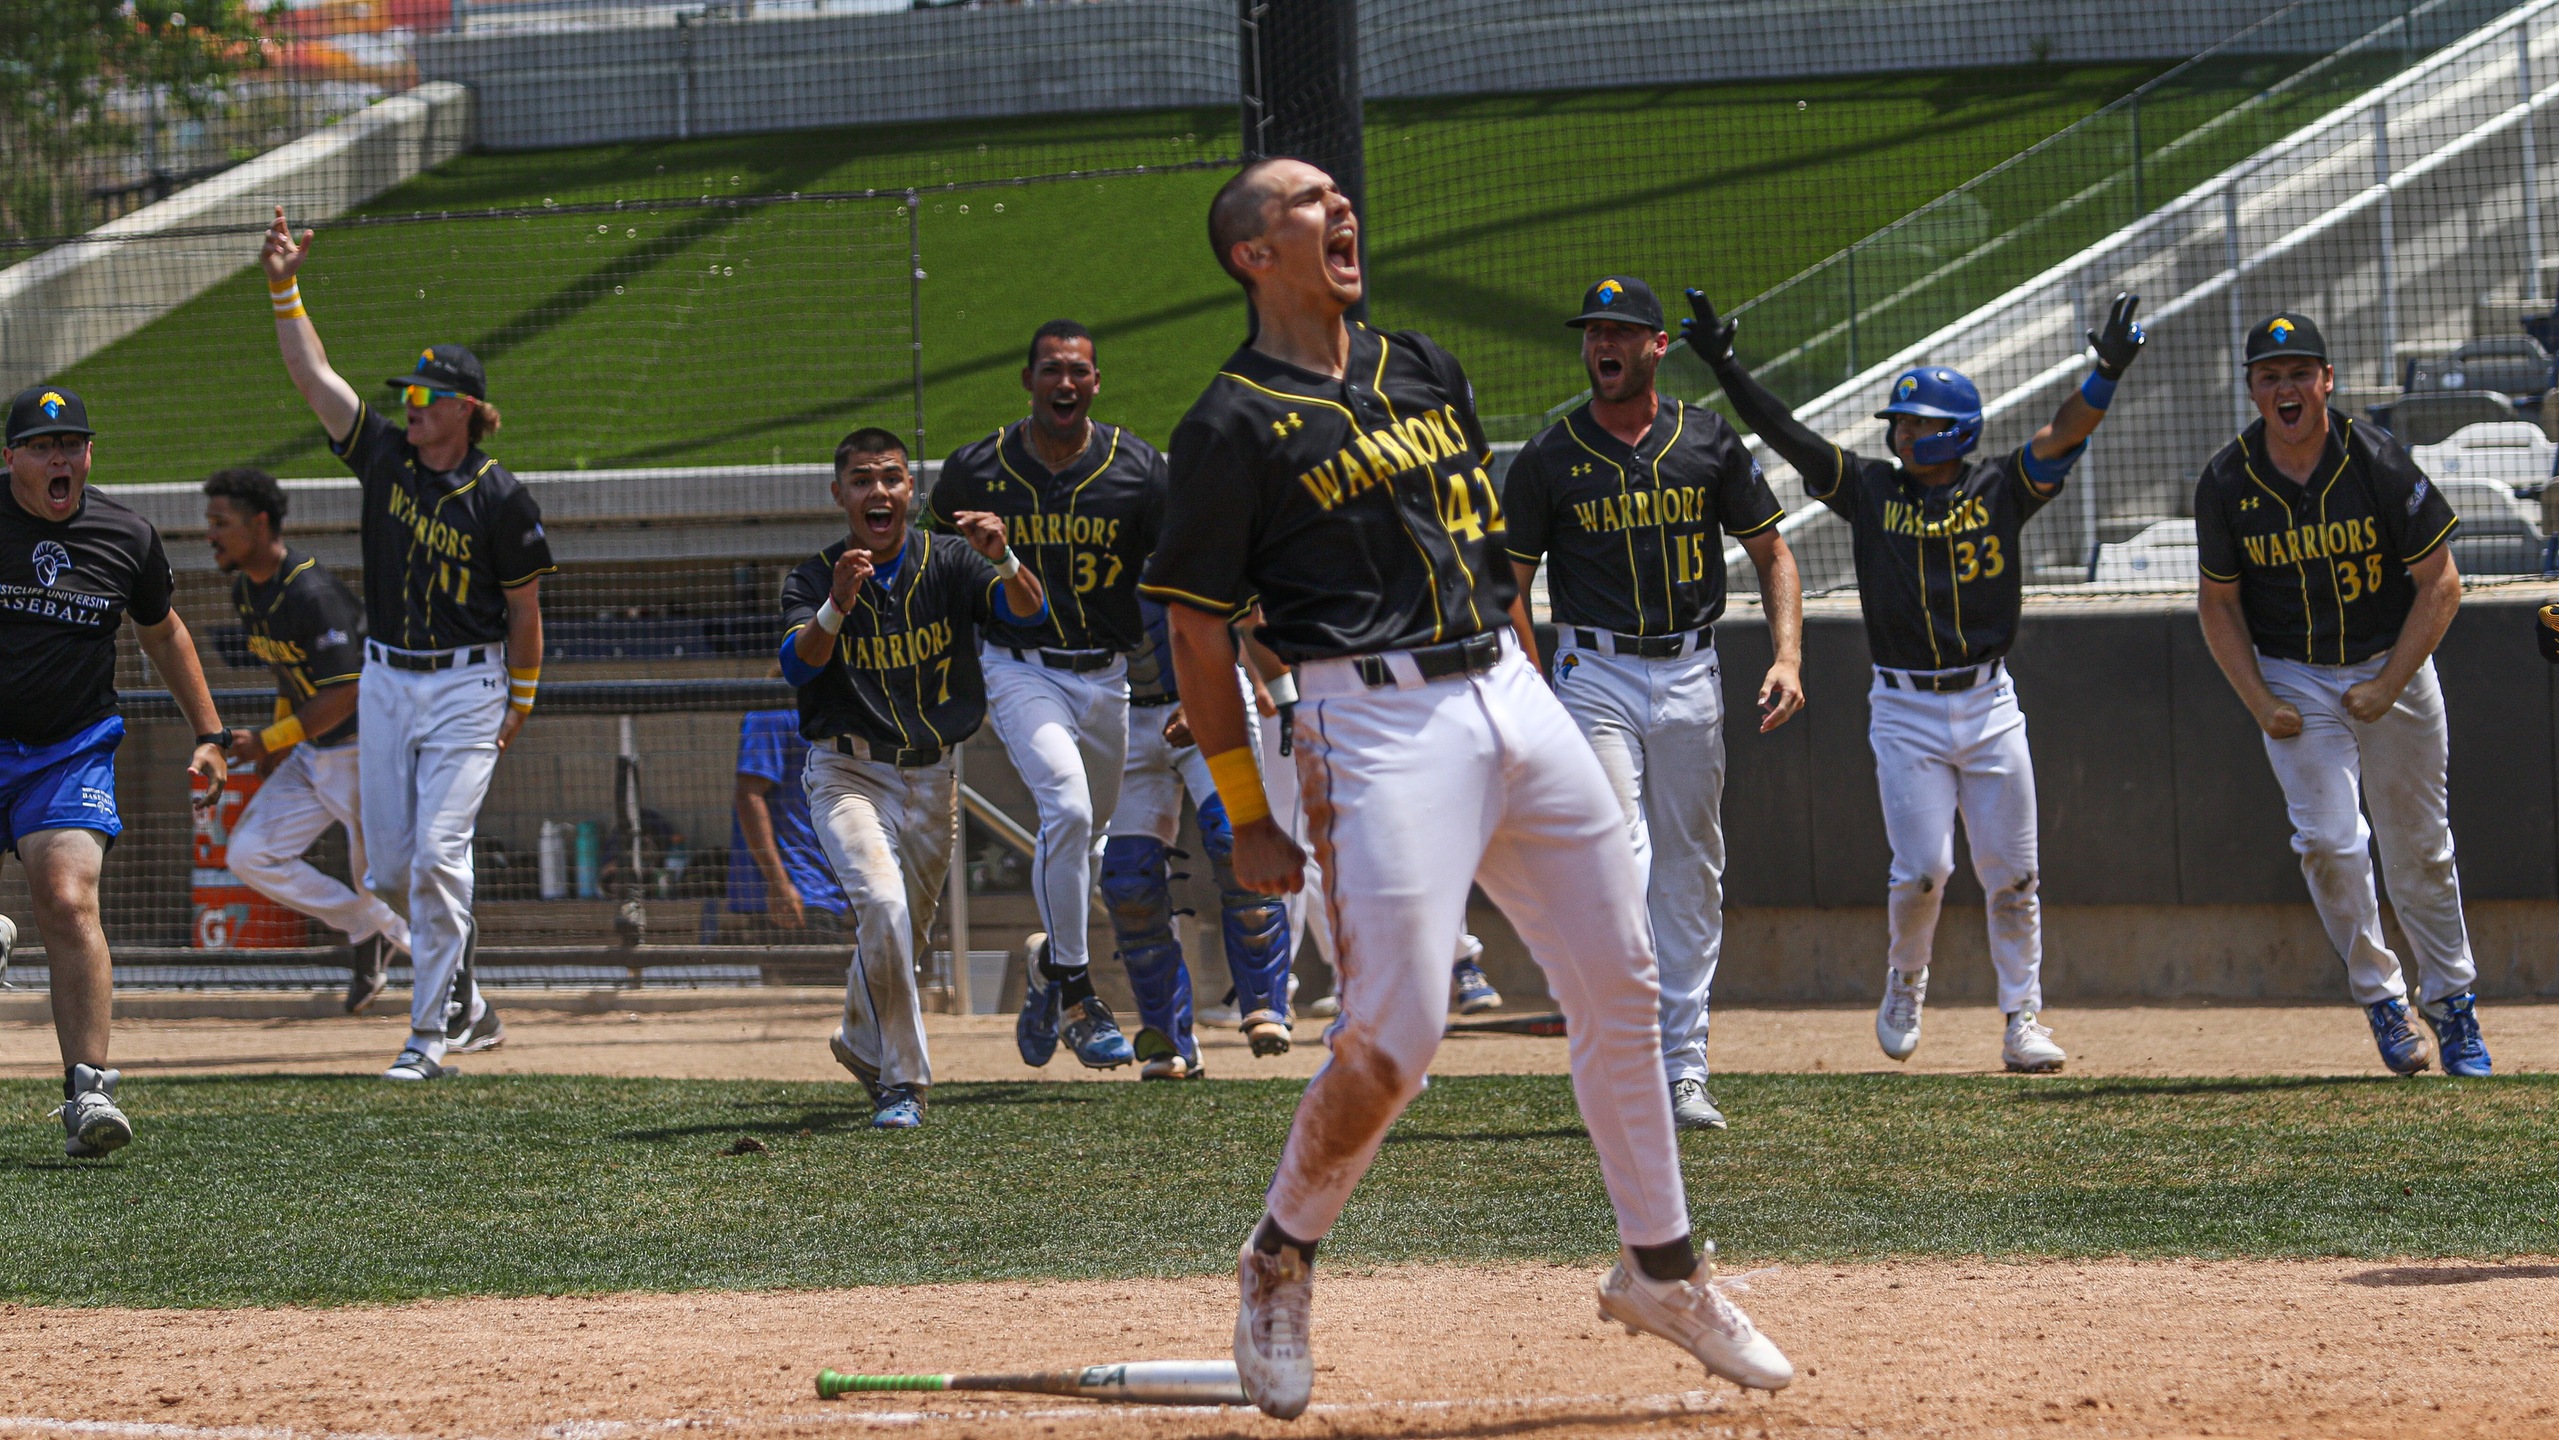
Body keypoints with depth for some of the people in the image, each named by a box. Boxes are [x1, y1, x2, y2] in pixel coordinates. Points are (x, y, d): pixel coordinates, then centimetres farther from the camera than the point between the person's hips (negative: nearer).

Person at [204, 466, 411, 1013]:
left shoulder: (312, 594, -25)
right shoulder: (246, 591, 4)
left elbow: (345, 694, -27)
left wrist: (270, 741, -23)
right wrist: (279, 734, 7)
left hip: (364, 752, -9)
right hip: (311, 756, 9)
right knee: (250, 854, 0)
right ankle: (370, 932, 14)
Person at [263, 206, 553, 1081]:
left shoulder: (500, 498, -10)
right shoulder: (386, 458, 1)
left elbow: (524, 605, -2)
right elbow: (312, 376, -3)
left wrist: (520, 700, 0)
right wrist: (283, 288, -11)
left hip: (468, 686, -5)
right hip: (386, 680, 5)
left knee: (438, 854, -13)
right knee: (390, 862, 6)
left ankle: (433, 1033, -9)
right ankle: (466, 1001, 26)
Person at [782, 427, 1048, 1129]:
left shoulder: (947, 562, -2)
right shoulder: (813, 578, -5)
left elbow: (1028, 611, -17)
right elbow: (798, 667, -22)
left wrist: (1002, 560, -38)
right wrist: (838, 605, -40)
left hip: (931, 779, 3)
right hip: (850, 774, -3)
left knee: (905, 930, 15)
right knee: (882, 904, -26)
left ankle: (862, 1045, 45)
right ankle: (902, 1083, -17)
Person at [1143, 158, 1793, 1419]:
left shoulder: (1424, 370, 16)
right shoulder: (1234, 425, -5)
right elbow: (1197, 631, -4)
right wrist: (1247, 817, -6)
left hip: (1510, 695, 7)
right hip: (1378, 722, -7)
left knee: (1622, 992, 8)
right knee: (1396, 1034, -13)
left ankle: (1662, 1268, 20)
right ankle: (1279, 1263, 8)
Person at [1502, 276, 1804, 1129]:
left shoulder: (1711, 444, 4)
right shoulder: (1549, 460, 0)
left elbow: (1771, 553, 10)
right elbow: (1509, 585, 3)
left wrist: (1788, 658, -4)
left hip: (1691, 673, 3)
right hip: (1595, 673, -3)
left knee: (1689, 875, 6)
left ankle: (1683, 1071, 13)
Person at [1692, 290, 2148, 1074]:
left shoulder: (1998, 491, 1)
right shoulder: (1870, 489, 3)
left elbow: (2065, 434, -12)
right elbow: (1788, 436, -3)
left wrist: (2107, 373, -29)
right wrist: (1725, 368, -12)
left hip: (1989, 705, 0)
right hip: (1904, 711, 0)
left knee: (2012, 874, 2)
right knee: (1922, 869, -8)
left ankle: (2022, 1021, 11)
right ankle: (1905, 982, 20)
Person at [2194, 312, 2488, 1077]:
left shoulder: (2379, 463, -16)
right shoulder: (2226, 484, -10)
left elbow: (2440, 585, -9)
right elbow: (2218, 601, 3)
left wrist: (2387, 688, -13)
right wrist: (2260, 703, -6)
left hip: (2392, 667, -1)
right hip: (2293, 680, 1)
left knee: (2419, 848, 7)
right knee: (2328, 840, -15)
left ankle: (2451, 1001, 23)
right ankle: (2379, 994, 2)